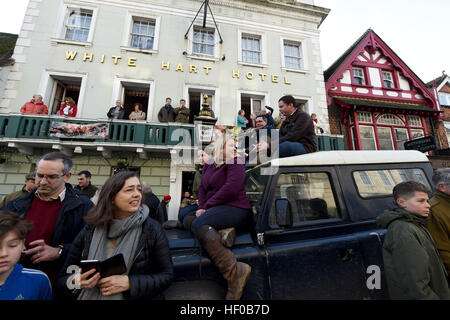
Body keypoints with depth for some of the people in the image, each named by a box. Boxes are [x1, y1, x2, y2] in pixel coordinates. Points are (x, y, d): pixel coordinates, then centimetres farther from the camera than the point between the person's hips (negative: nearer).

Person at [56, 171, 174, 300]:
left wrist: (129, 283, -18)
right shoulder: (89, 231, -3)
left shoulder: (152, 229, -12)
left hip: (138, 297, -2)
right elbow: (62, 280, 5)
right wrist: (75, 283, -15)